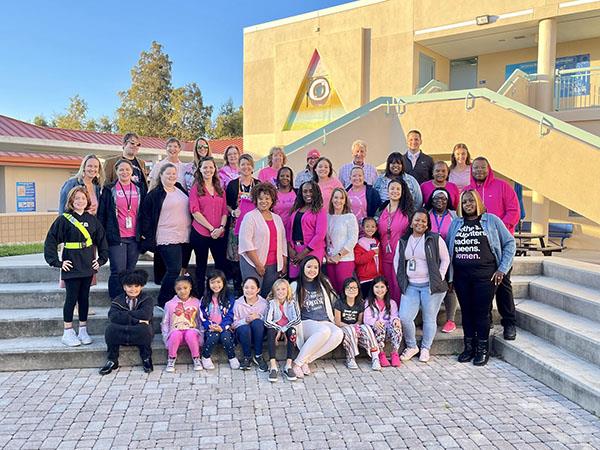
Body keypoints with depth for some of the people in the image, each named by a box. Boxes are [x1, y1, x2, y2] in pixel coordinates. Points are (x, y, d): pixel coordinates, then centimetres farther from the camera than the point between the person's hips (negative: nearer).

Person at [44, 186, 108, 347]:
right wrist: (57, 262, -11)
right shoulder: (63, 219, -6)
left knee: (84, 298, 10)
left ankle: (83, 331, 20)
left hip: (88, 267, 4)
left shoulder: (92, 219, 6)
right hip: (71, 267, -4)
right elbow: (50, 241, -7)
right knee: (71, 298, 1)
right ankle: (67, 333, 11)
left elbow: (102, 240, 14)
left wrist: (101, 259, 7)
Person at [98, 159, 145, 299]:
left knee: (130, 272, 7)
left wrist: (143, 233, 9)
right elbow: (101, 213, 2)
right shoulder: (109, 190, 3)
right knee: (118, 271, -7)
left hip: (134, 237, 3)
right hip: (116, 237, -3)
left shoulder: (139, 190, 11)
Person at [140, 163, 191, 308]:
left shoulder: (180, 189, 15)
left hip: (184, 236, 7)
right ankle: (162, 302, 3)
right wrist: (148, 235, -7)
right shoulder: (155, 194, -4)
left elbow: (189, 208, 24)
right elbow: (145, 214, -4)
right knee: (174, 269, -11)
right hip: (167, 238, -6)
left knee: (175, 269, 11)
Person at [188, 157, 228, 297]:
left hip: (219, 234, 4)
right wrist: (211, 228, -14)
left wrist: (221, 227, -8)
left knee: (222, 264, 5)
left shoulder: (220, 189, 14)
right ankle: (200, 296, 17)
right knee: (201, 266, 7)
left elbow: (224, 211, 11)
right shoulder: (196, 188, 1)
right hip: (200, 233, -4)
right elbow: (195, 211, -9)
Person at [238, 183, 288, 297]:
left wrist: (284, 264, 12)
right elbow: (246, 242, -11)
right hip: (253, 264, -5)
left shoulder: (277, 218, 15)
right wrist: (258, 264, -13)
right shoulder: (250, 217, -3)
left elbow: (283, 242, 18)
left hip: (274, 265, 5)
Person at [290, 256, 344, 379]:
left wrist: (333, 319, 15)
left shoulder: (324, 282, 16)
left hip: (326, 322, 4)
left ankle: (306, 360, -26)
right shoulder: (295, 286, 6)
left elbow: (333, 302, 23)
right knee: (324, 331, -38)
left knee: (339, 334, -32)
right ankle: (297, 363, -28)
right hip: (306, 323, -4)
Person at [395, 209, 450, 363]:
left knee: (429, 319, 4)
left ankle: (425, 349, 23)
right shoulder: (403, 241, 10)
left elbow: (445, 260, 1)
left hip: (430, 286, -3)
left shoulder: (435, 239, -2)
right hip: (411, 286, 3)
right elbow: (397, 261, 16)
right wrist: (402, 280, 7)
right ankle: (411, 346, 16)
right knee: (404, 317, -6)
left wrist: (439, 279, -5)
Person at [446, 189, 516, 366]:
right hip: (461, 276, 3)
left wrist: (502, 269, -2)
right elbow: (448, 249, 14)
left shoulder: (492, 220, 2)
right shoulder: (455, 223, 12)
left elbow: (510, 243, 4)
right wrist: (449, 274, 6)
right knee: (466, 311, 9)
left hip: (485, 276, -3)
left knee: (482, 312, 1)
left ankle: (482, 350, 15)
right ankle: (469, 347, 22)